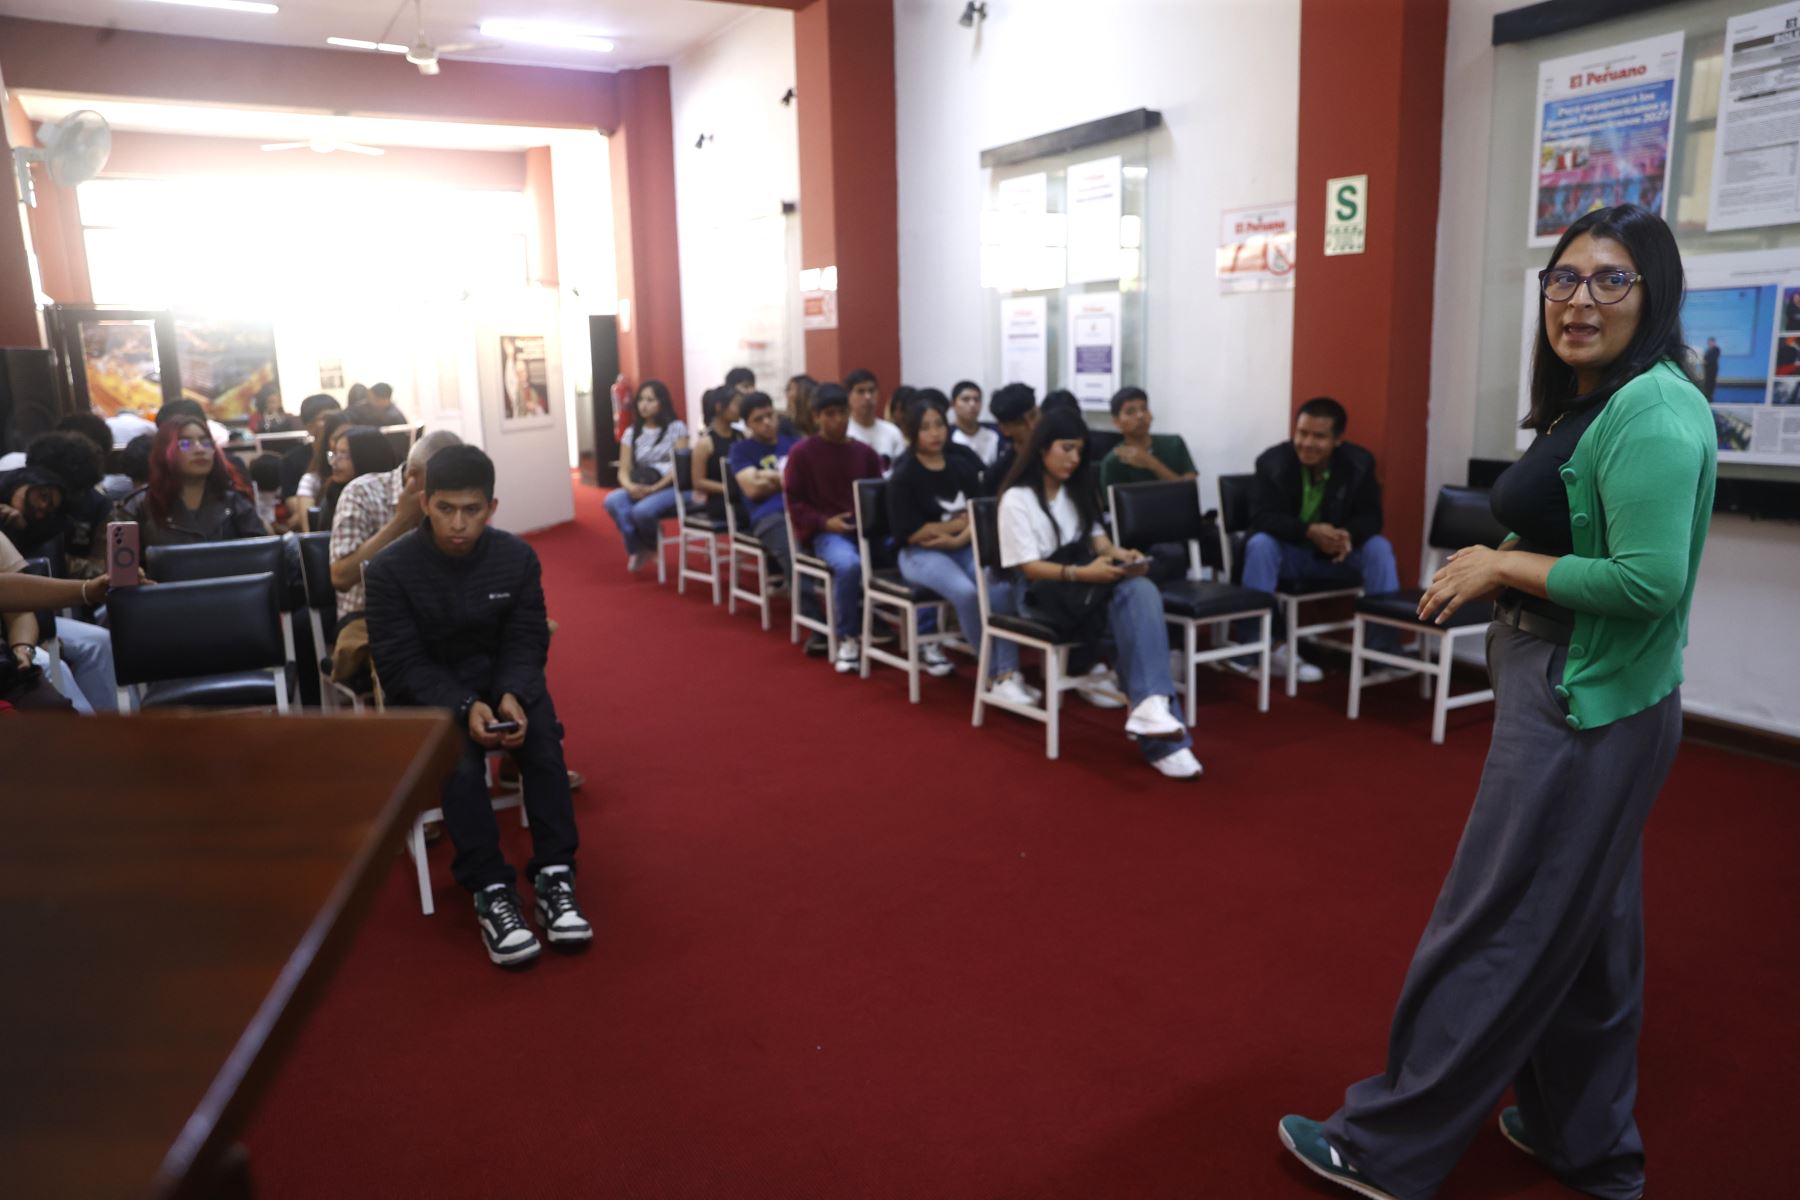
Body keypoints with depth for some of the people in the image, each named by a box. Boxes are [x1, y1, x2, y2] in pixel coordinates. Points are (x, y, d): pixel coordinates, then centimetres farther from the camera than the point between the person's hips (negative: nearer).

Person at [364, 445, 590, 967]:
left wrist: (513, 695, -27)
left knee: (544, 745, -27)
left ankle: (554, 879, -20)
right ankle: (491, 893, -24)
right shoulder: (390, 568, -14)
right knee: (461, 765, -32)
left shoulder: (517, 556, -6)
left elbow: (526, 643, -5)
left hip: (503, 677, 2)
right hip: (426, 690, -2)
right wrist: (464, 708, -31)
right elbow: (401, 664, -15)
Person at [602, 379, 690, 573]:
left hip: (670, 488, -4)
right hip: (639, 490, 4)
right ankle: (638, 549, -8)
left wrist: (654, 488, -21)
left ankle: (649, 547, 1)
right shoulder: (632, 432, 12)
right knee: (612, 501, -27)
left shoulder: (676, 427, 0)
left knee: (642, 510, -34)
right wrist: (630, 486, -18)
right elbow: (623, 470, 7)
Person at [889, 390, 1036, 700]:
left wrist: (960, 538, -13)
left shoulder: (962, 463, 8)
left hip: (964, 548, 4)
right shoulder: (904, 475, -6)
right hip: (921, 554, -4)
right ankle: (996, 673, -21)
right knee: (966, 592, -33)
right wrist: (959, 523, -4)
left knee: (1001, 587, -27)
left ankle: (1008, 674, -28)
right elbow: (909, 533, -12)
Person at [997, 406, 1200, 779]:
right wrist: (1082, 573, -26)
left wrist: (1117, 554, -5)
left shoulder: (1077, 490, 20)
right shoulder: (1017, 499, -2)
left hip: (1087, 592, 6)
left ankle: (1150, 704, -44)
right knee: (1130, 597, -33)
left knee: (1140, 592, -31)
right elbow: (1029, 567, -10)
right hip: (1044, 597, -6)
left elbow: (1097, 538, 19)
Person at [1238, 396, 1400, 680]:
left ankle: (1386, 650, -20)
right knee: (1259, 545, -33)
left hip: (1338, 551, 2)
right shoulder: (1272, 462, -18)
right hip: (1288, 551, -2)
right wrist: (1309, 531, -40)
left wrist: (1348, 535, -36)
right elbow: (1262, 517, -24)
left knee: (1379, 548, -23)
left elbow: (1371, 516, -11)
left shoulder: (1359, 463, -10)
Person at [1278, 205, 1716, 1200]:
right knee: (1584, 930, 19)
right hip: (1576, 700, 11)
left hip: (1585, 708, -11)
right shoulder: (1588, 405, 12)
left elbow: (1650, 582, -27)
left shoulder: (1654, 410, -19)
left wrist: (1505, 566, -17)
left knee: (1494, 931, -1)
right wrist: (1487, 575, 6)